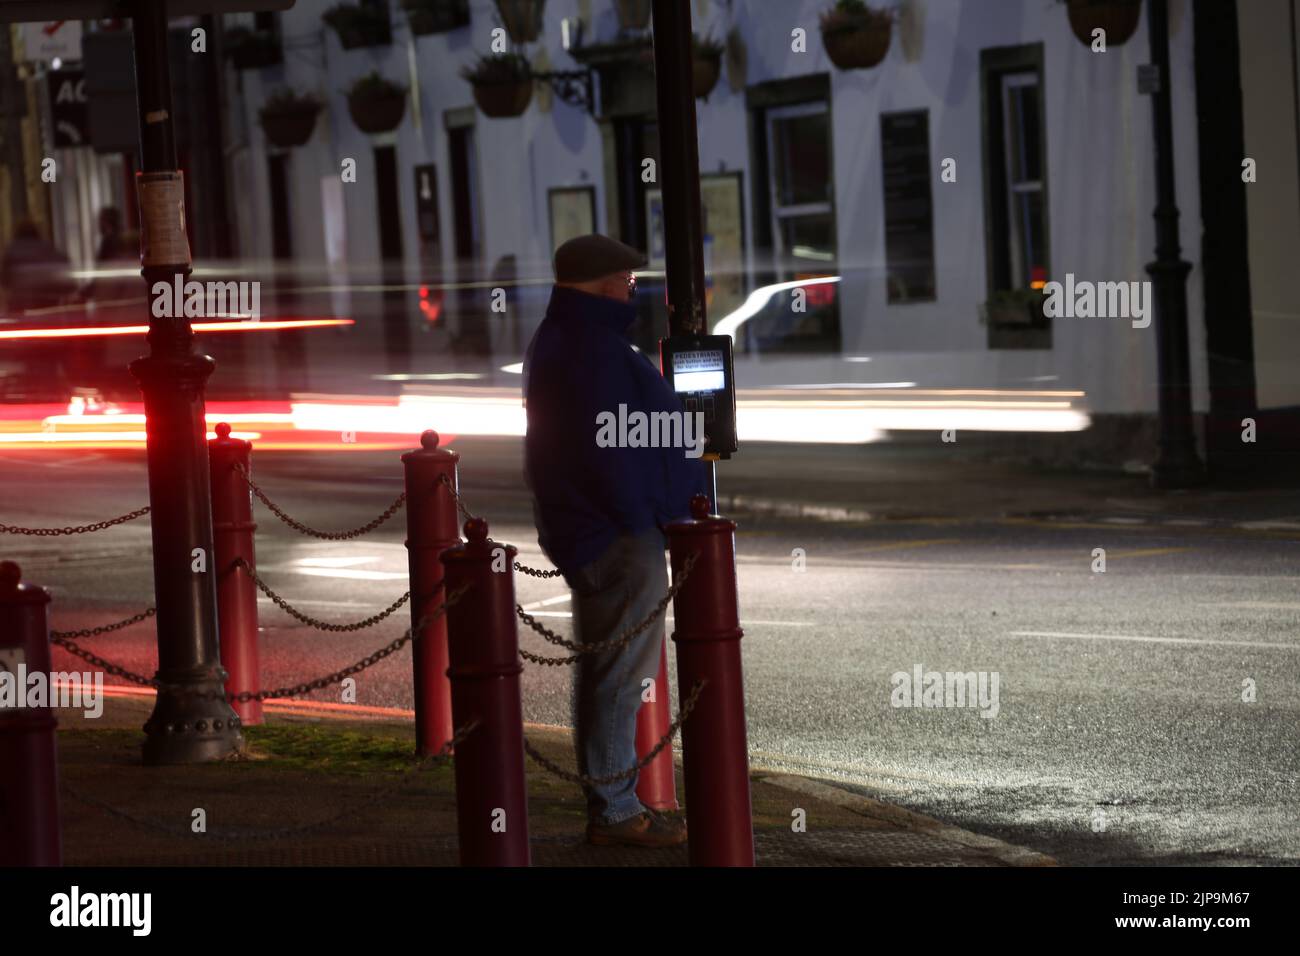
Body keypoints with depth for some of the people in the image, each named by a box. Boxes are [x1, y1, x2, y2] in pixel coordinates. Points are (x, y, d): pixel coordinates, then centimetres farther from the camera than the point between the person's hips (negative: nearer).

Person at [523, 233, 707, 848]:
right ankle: (615, 812, -3)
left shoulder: (556, 341, 15)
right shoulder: (593, 350, -20)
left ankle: (608, 802, 25)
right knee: (622, 675, -6)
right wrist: (642, 519, -16)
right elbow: (607, 451, -23)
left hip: (585, 532, 11)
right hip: (618, 537, -11)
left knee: (603, 670, 17)